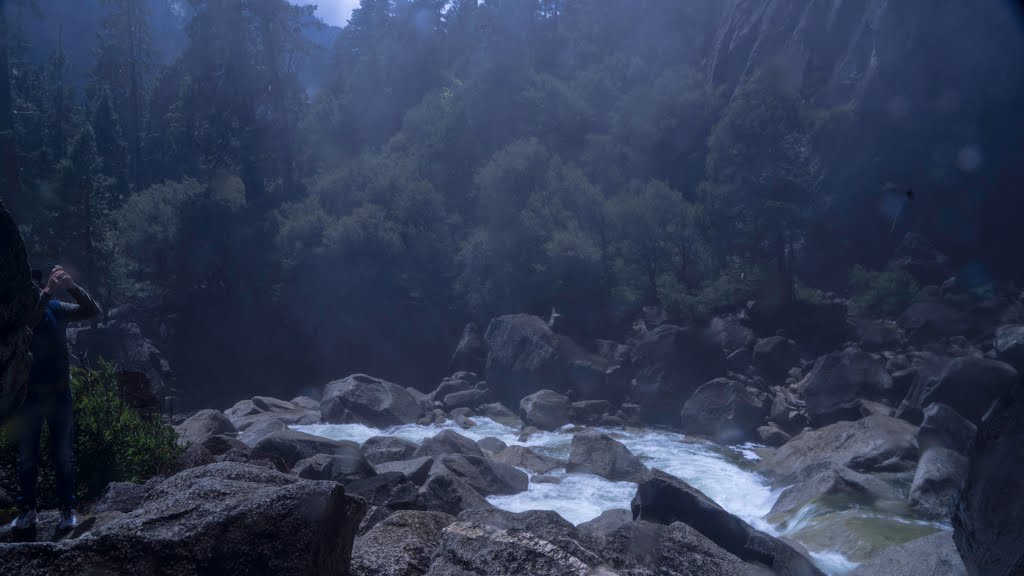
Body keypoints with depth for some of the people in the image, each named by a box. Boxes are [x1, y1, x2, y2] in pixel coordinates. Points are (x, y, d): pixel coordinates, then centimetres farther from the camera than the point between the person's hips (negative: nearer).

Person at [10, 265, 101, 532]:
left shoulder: (56, 309, 0)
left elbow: (92, 310, -9)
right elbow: (25, 322, -29)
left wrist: (71, 286, -23)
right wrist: (47, 293, -40)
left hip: (58, 393, 1)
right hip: (27, 394, -1)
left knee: (63, 455, 3)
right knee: (26, 457, 8)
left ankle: (67, 509, 11)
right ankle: (27, 509, 18)